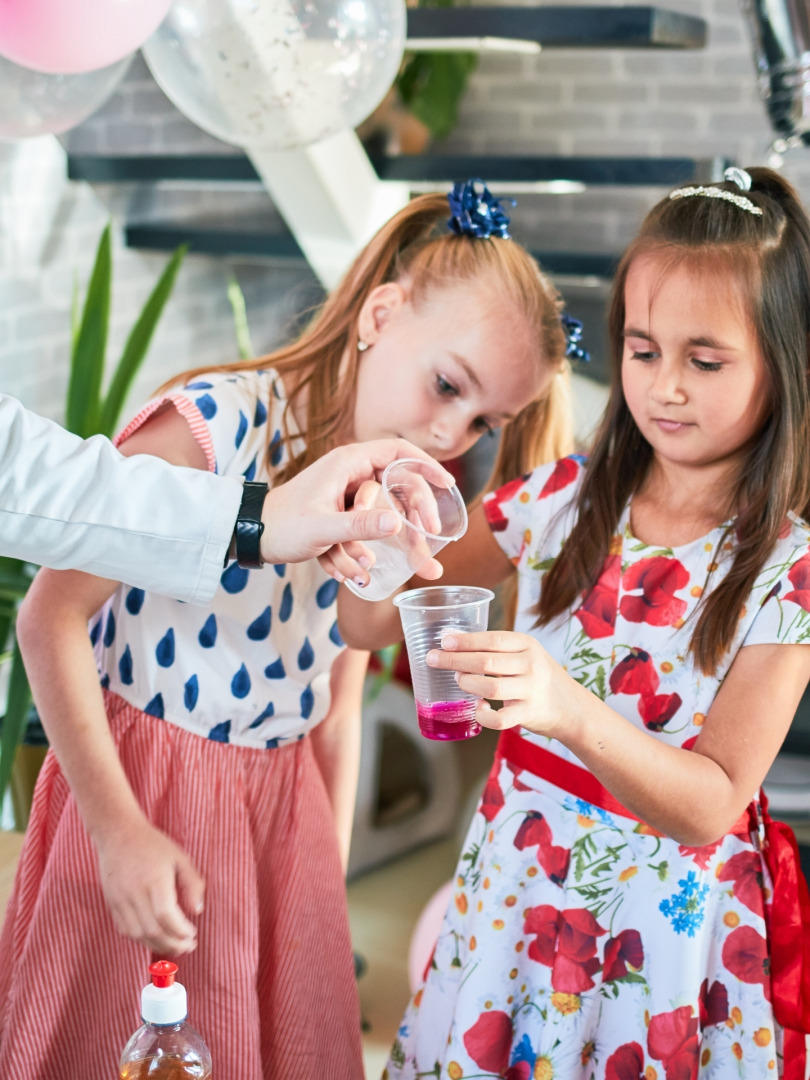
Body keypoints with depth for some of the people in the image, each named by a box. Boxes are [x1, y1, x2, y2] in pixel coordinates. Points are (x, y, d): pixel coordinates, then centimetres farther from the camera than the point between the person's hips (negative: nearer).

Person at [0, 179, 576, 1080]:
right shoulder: (214, 425, -19)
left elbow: (336, 709, 9)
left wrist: (330, 877, 10)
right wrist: (118, 827, -19)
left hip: (283, 804, 6)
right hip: (141, 793, -6)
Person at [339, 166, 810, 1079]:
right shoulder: (564, 499, -6)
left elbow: (711, 807, -20)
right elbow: (366, 627, -1)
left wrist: (569, 709, -37)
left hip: (664, 913, -3)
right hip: (512, 884, 3)